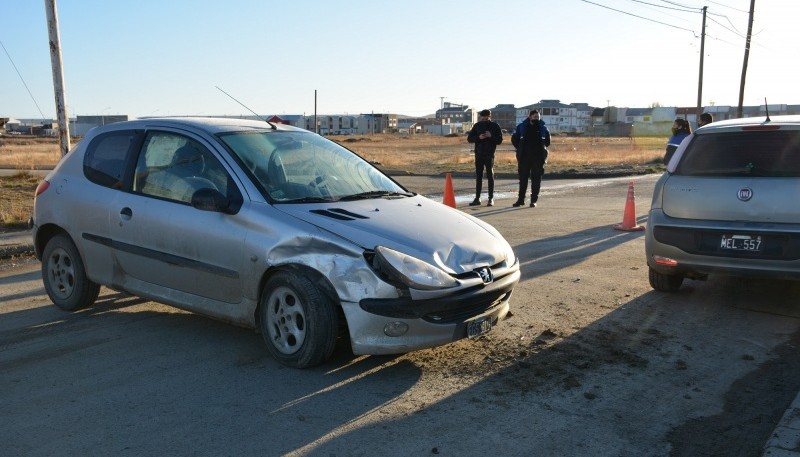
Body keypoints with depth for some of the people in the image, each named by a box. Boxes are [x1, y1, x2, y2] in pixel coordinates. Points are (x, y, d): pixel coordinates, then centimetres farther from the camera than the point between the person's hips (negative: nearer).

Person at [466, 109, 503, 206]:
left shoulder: (495, 126, 0)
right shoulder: (477, 125, 7)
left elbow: (499, 140, -2)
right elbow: (469, 138, 3)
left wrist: (491, 136, -19)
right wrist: (479, 137, -15)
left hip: (489, 154, -3)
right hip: (478, 154, 3)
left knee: (490, 176, -2)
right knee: (478, 176, 7)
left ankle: (491, 199, 2)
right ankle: (477, 198, 13)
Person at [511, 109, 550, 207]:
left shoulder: (543, 128, 4)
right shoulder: (521, 127, 1)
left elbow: (547, 141, 17)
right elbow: (514, 139, 12)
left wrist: (541, 149, 11)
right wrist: (520, 149, 7)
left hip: (538, 158, 0)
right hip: (524, 158, 0)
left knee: (536, 179, 0)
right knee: (523, 178, 4)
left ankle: (534, 200, 5)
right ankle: (521, 199, 12)